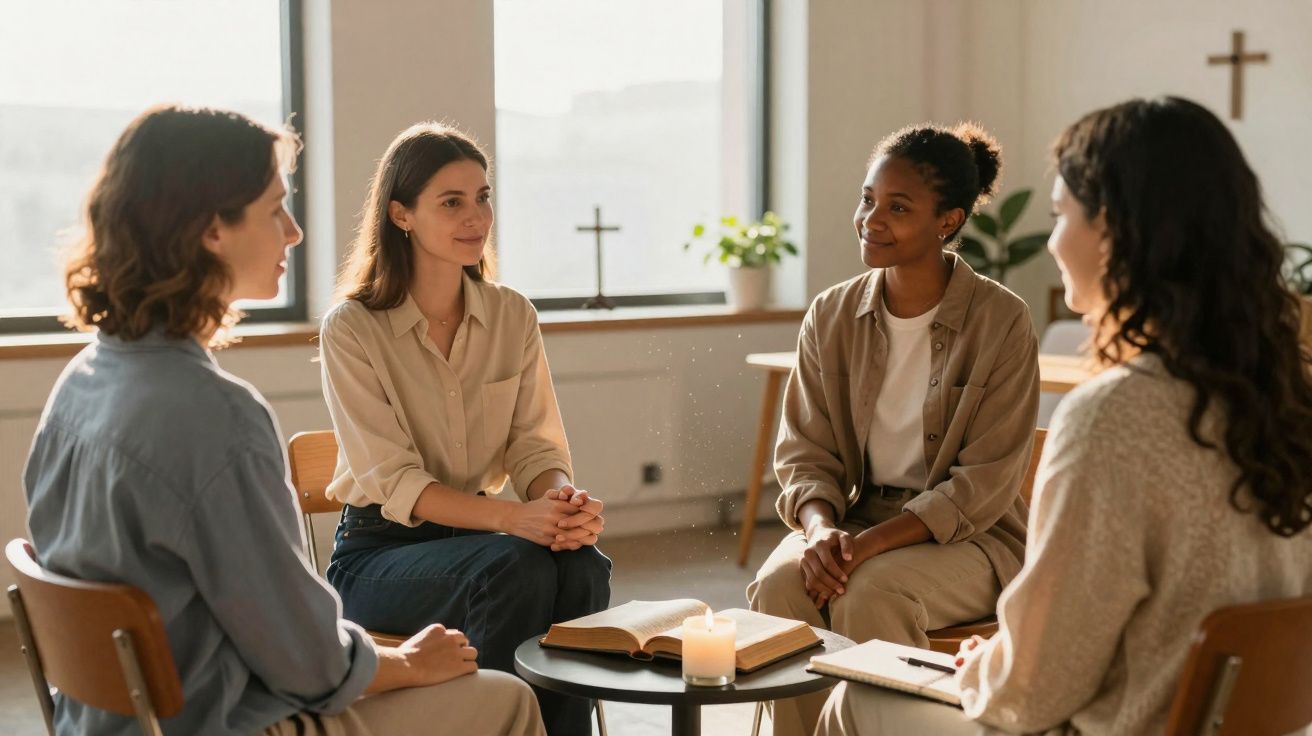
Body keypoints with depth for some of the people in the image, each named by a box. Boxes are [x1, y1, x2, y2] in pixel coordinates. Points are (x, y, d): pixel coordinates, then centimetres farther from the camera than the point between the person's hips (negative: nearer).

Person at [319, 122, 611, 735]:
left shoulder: (513, 316, 4)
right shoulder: (352, 329, -10)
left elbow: (536, 447, 1)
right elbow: (395, 483, -17)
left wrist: (567, 501, -24)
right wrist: (514, 518, -32)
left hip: (475, 534, 4)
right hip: (377, 552, -4)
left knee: (583, 565, -28)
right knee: (516, 567, -33)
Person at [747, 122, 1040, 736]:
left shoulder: (1001, 322, -10)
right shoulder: (831, 316, 3)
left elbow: (984, 484, -13)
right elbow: (804, 453, 4)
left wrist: (871, 543, -23)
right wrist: (821, 529, -19)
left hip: (970, 536, -3)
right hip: (854, 519, 4)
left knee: (869, 592, -32)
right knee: (780, 584, -26)